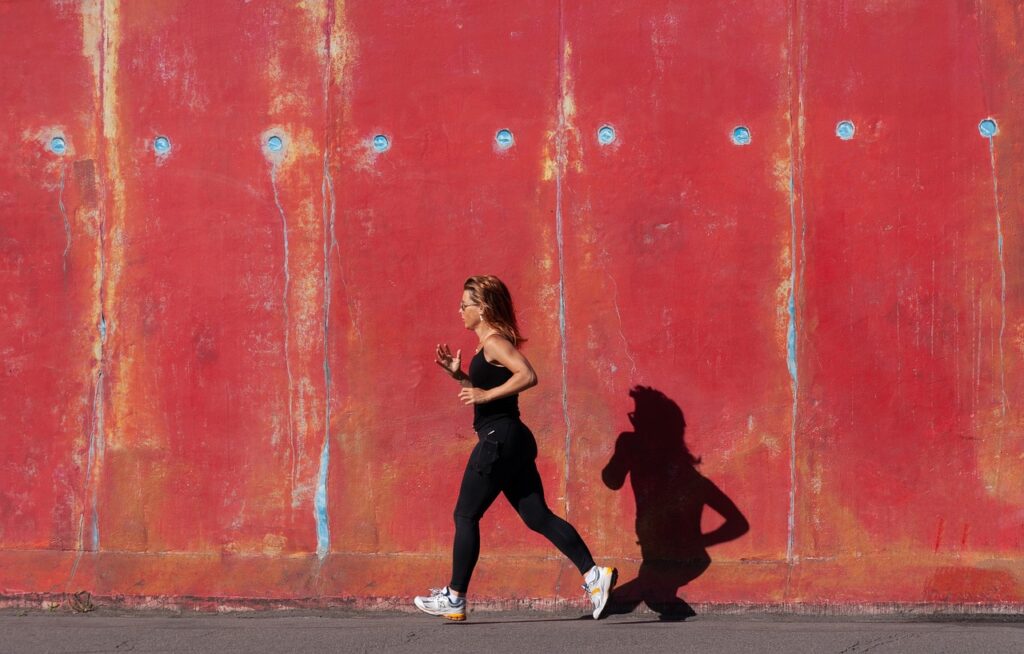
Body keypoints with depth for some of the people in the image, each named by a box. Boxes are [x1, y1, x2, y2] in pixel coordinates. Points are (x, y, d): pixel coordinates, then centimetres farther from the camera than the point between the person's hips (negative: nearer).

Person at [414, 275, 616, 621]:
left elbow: (527, 375, -26)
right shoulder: (489, 344, 17)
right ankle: (593, 574, -2)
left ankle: (454, 599, 6)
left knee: (465, 516, 0)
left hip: (498, 440, -10)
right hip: (511, 440, 10)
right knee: (537, 516, 6)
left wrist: (486, 395, -23)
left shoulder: (495, 342, -12)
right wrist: (460, 375, 14)